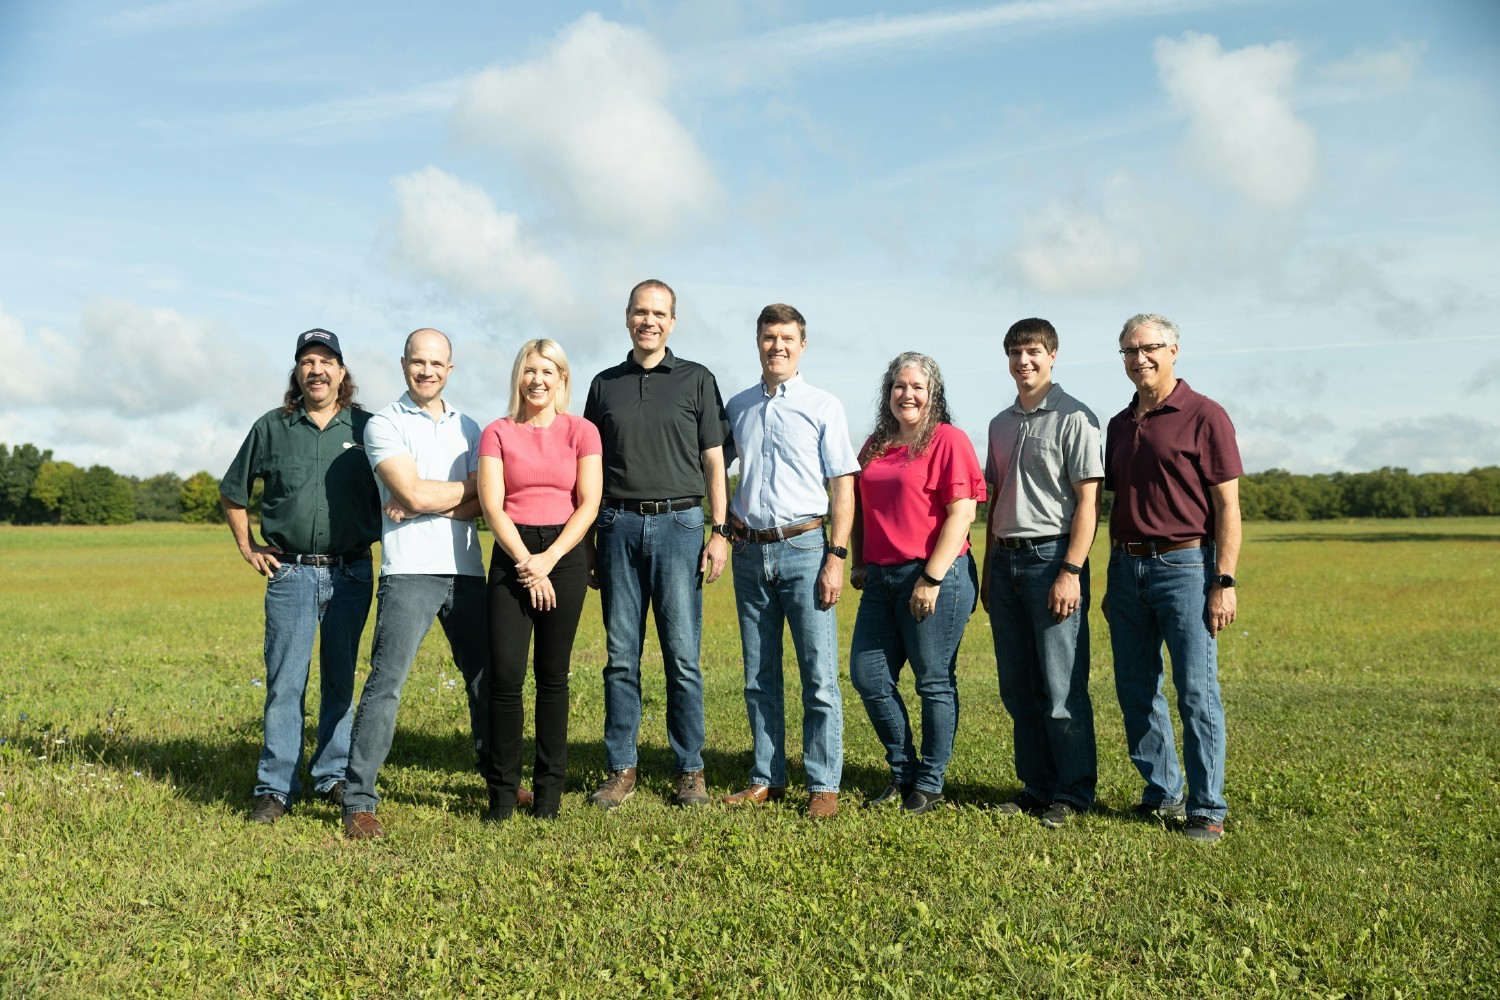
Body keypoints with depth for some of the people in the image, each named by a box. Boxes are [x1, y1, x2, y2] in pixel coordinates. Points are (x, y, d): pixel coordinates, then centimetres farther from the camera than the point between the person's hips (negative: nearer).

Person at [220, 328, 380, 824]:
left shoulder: (366, 428, 4)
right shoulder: (271, 428, 5)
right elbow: (232, 492, 16)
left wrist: (379, 536, 6)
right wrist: (247, 547, 12)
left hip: (351, 573, 1)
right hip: (290, 572, 0)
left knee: (341, 680, 8)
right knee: (285, 681, -1)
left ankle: (334, 776, 20)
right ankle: (274, 788, 6)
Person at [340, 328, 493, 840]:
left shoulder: (467, 426, 16)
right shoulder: (385, 424, 1)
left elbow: (485, 503, 4)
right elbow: (413, 493, -13)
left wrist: (430, 503, -11)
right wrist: (467, 488, 0)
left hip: (466, 569, 5)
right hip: (409, 571, -5)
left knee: (486, 678, 12)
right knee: (386, 682, -10)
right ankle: (358, 801, -3)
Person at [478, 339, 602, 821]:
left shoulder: (581, 432, 5)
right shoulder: (497, 433, 6)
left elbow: (589, 503, -2)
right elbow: (492, 505, -2)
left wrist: (549, 560, -11)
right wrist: (526, 563, -11)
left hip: (564, 554, 0)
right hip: (512, 554, 0)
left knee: (553, 674, 4)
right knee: (505, 674, -6)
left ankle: (550, 787, 14)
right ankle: (502, 790, 5)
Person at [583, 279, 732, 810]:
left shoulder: (697, 380, 8)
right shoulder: (605, 384, 14)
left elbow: (714, 461, 6)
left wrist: (720, 532, -3)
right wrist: (584, 543, 9)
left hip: (678, 524, -2)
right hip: (619, 527, 2)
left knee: (683, 656, -2)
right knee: (621, 656, 4)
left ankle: (690, 771, 8)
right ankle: (620, 770, 12)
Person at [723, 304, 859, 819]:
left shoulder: (823, 407, 1)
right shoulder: (738, 407, 11)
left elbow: (842, 486, -2)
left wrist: (836, 557, -10)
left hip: (803, 548, -4)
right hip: (750, 551, 4)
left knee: (819, 675, -4)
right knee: (758, 676, 10)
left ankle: (823, 785, 4)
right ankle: (767, 778, 20)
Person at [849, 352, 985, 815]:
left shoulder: (948, 440, -7)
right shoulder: (876, 446, 15)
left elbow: (962, 513, -13)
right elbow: (861, 509, 24)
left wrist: (932, 577, -17)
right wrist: (859, 563, 16)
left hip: (937, 576, -7)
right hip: (882, 577, 7)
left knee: (934, 682, 3)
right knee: (867, 675, 6)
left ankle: (930, 783, 17)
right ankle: (903, 771, 23)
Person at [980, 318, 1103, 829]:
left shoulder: (1074, 418, -4)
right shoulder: (1001, 423, 17)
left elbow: (1088, 501, -9)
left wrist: (1071, 571, -17)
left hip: (1051, 557, -7)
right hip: (1005, 561, 7)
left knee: (1062, 688, -4)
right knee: (1017, 687, 10)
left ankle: (1074, 792, 7)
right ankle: (1036, 785, 21)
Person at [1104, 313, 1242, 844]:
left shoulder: (1204, 415, -4)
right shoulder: (1119, 425, 15)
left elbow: (1227, 506, -7)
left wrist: (1225, 582, -14)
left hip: (1184, 565, -6)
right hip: (1128, 567, 7)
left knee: (1197, 692, -4)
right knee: (1135, 690, 9)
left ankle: (1207, 810, 5)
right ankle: (1162, 793, 22)